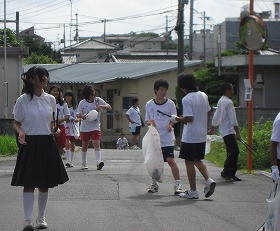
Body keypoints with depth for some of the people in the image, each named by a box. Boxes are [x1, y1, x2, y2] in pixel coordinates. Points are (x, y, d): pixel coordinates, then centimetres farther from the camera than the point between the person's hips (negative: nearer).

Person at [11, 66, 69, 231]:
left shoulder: (50, 99, 6)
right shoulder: (23, 100, -6)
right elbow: (16, 123, -1)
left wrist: (54, 130, 5)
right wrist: (21, 132, -19)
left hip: (47, 143, 4)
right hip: (30, 144, -4)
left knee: (45, 184, 8)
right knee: (29, 183, -7)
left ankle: (41, 217, 18)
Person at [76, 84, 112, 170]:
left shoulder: (98, 100, -2)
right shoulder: (82, 103, -3)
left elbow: (109, 108, -3)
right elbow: (77, 114, 0)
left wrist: (100, 106, -21)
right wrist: (82, 116, -23)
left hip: (95, 127, -1)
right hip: (84, 128, 1)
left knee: (96, 144, -17)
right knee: (84, 146, 10)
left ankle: (98, 162, -27)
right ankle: (84, 163, 25)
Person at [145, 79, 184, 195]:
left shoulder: (170, 104, -2)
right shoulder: (149, 104, 4)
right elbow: (147, 120, 11)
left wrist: (170, 125, -16)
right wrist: (150, 122, -12)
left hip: (167, 138, -3)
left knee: (170, 160, -12)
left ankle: (178, 184, -7)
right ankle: (154, 183, 25)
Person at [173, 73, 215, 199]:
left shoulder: (186, 99, -19)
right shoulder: (203, 96, 5)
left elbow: (189, 119, -24)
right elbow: (207, 112, 15)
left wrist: (177, 119, -9)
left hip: (190, 136, -7)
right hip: (202, 135, 8)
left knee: (189, 162, 3)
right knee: (198, 160, 20)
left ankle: (193, 191, 7)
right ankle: (208, 180, 1)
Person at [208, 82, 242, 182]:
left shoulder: (220, 101, 14)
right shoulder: (228, 102, -14)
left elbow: (215, 117, 23)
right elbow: (233, 119, -19)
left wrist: (212, 129, 34)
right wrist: (237, 133, -19)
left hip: (223, 131, 10)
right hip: (229, 131, -10)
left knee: (231, 152, 12)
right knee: (234, 152, -13)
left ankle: (231, 174, 14)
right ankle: (226, 172, -11)